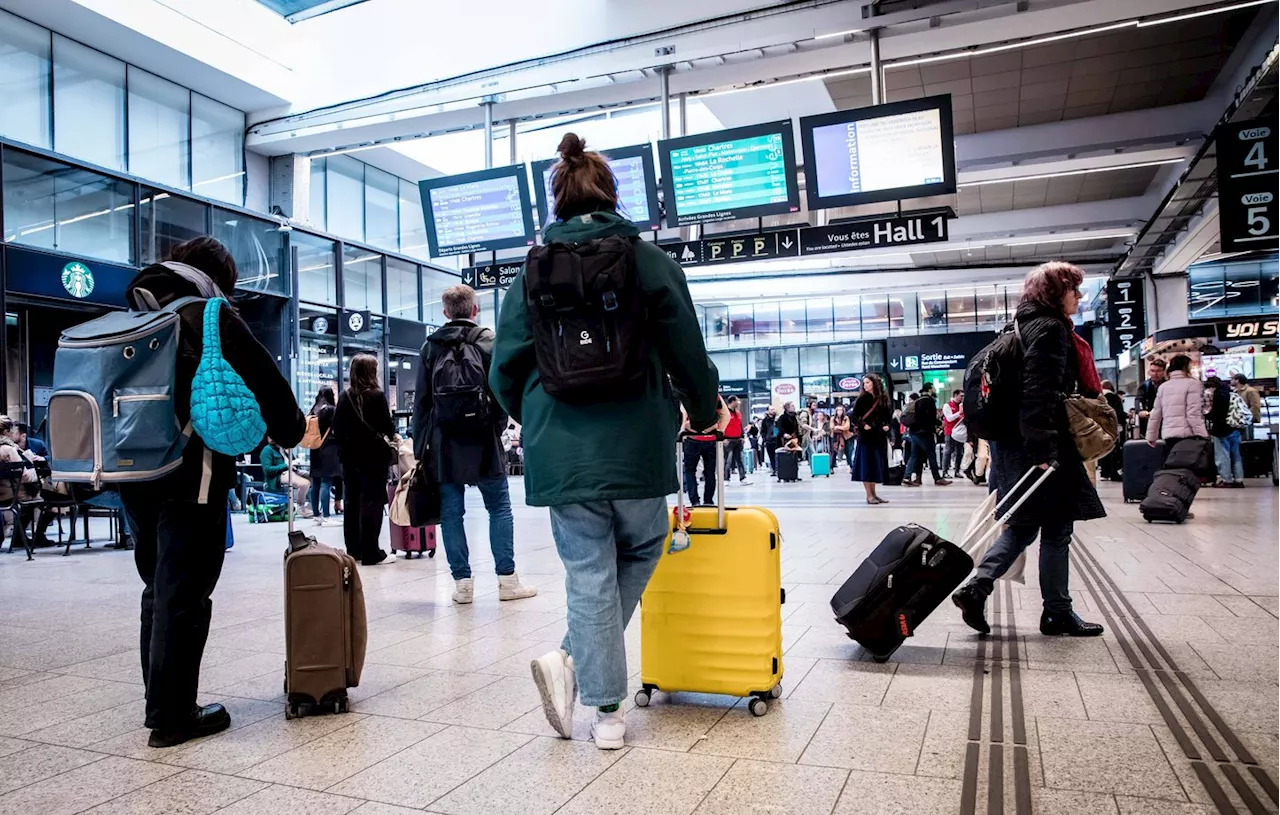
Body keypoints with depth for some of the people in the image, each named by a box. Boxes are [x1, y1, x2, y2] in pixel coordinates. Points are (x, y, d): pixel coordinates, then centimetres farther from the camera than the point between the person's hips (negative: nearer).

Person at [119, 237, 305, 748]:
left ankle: (161, 704, 27)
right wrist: (292, 430, 7)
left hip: (134, 471, 8)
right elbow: (263, 377, -8)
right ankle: (173, 716, 6)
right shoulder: (210, 313, -5)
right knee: (183, 595, -1)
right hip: (190, 475, -7)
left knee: (158, 589, 17)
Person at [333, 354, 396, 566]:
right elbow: (387, 425, -9)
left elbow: (337, 426, 6)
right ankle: (371, 553, -2)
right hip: (373, 455, -5)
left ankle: (353, 551, 18)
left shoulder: (344, 396, 4)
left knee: (352, 503, 12)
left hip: (350, 456, 5)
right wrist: (391, 436, 11)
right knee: (372, 503, -2)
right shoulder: (376, 395, -10)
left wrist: (345, 447, 15)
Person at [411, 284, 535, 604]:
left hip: (443, 445, 2)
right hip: (483, 443, -2)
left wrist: (419, 446, 10)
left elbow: (421, 400, 6)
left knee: (451, 512, 6)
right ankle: (507, 580, 7)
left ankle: (462, 583, 7)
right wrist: (498, 427, 8)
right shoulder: (489, 341, -2)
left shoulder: (430, 346, 5)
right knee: (499, 508, 7)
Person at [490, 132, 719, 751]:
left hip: (561, 451, 2)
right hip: (636, 444, -1)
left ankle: (608, 712, 8)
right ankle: (574, 660, 8)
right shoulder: (649, 259, 1)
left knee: (589, 574, 10)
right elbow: (688, 353, -1)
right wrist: (703, 411, 18)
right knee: (641, 549, 19)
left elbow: (506, 369, 6)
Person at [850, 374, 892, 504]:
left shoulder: (883, 399, 8)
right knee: (866, 465, -3)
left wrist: (887, 425, -3)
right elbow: (854, 416, -4)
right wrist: (863, 425, -19)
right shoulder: (862, 399, -2)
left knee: (877, 466, 9)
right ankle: (869, 495, 1)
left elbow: (888, 416, 15)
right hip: (866, 436, -4)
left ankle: (873, 494, 17)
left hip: (880, 436, 4)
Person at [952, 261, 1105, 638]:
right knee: (1056, 529, 2)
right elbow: (1041, 392, -22)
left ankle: (976, 587, 3)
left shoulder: (1028, 325, 20)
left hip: (1013, 441, 10)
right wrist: (1044, 449, -25)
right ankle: (1058, 613, 13)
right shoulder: (1050, 328, -11)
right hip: (1038, 446, -10)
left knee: (1024, 525, 13)